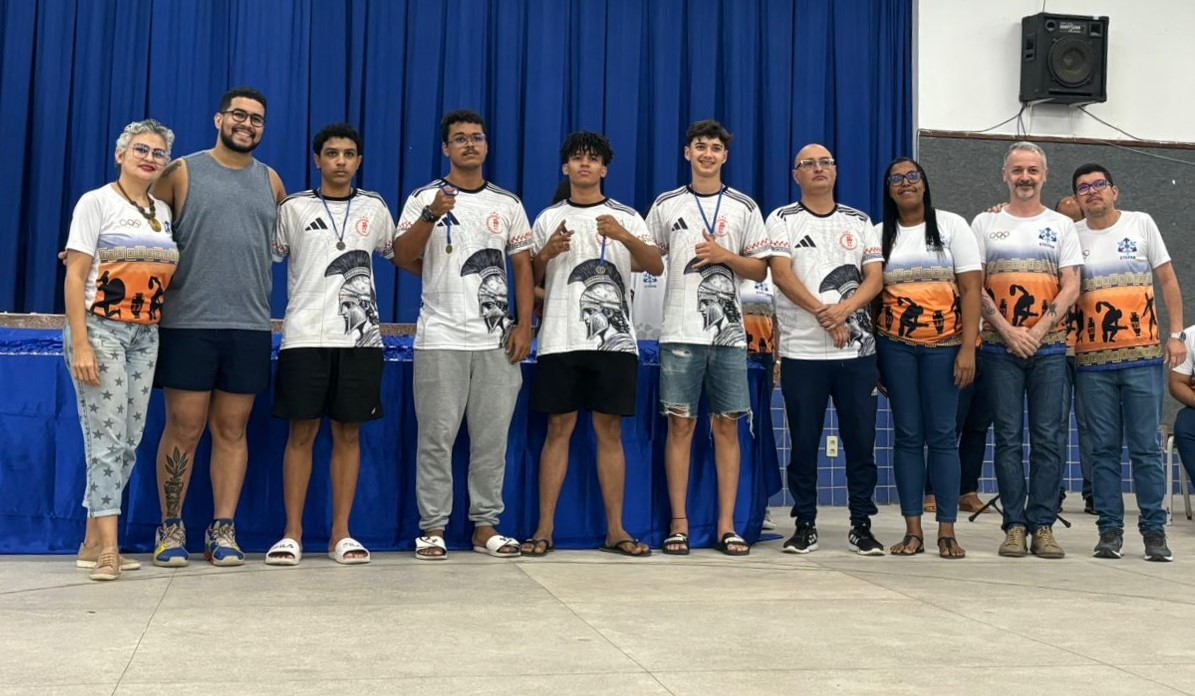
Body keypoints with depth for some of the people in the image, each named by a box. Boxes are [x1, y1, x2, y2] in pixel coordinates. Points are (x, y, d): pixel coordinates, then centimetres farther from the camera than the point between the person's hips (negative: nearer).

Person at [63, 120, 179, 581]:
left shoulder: (163, 212, 14)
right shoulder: (96, 202, -2)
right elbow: (74, 276, -9)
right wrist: (80, 345, -17)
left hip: (145, 336, 6)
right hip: (101, 329, -6)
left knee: (129, 442, 6)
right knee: (107, 439, -9)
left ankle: (93, 544, 15)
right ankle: (108, 547, -5)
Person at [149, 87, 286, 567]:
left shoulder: (271, 181, 12)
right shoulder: (182, 173, 2)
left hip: (250, 326, 3)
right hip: (187, 323, -3)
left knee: (232, 429, 6)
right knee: (184, 428, 1)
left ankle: (223, 530, 12)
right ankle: (171, 528, 12)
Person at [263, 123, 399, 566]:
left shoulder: (375, 209, 12)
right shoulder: (293, 209, 5)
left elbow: (400, 255, 24)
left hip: (360, 337, 2)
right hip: (305, 337, -2)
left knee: (348, 433, 4)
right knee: (302, 433, 0)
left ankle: (341, 533, 10)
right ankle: (292, 534, 7)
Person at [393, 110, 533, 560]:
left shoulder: (508, 203, 12)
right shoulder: (424, 199, 5)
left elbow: (523, 266, 11)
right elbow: (402, 258, -6)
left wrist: (524, 326, 1)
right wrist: (431, 215, -21)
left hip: (496, 339, 3)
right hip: (440, 338, -2)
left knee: (492, 436, 5)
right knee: (437, 437, -1)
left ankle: (485, 526, 14)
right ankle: (433, 528, 7)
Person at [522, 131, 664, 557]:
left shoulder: (626, 218, 10)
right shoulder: (548, 219, 13)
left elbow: (656, 267, -3)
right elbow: (529, 280, 12)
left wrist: (624, 237, -20)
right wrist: (547, 252, -8)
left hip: (614, 339, 0)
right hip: (561, 340, 0)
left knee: (610, 430, 2)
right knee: (559, 429, 0)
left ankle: (615, 530, 7)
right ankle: (545, 529, 4)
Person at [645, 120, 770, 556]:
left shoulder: (744, 207, 10)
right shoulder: (666, 205, 10)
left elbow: (760, 270, 8)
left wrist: (724, 255, -6)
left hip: (729, 332, 1)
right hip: (680, 332, -1)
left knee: (727, 426, 2)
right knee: (680, 425, -1)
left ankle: (726, 526, 6)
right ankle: (679, 524, 5)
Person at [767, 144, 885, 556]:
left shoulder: (859, 222, 13)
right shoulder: (782, 220, 6)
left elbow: (875, 277, 4)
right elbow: (782, 275, -7)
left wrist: (844, 309, -14)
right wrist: (824, 315, -15)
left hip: (858, 350, 2)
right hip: (801, 351, -2)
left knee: (861, 440, 3)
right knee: (804, 441, 2)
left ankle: (861, 525, 12)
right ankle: (805, 525, 12)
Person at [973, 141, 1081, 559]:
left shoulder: (1062, 226, 9)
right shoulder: (985, 223, 7)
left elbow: (1070, 288, 1)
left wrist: (1037, 333, -11)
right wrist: (1009, 332, -9)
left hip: (1049, 347, 1)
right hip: (1000, 347, -1)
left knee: (1047, 438, 0)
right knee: (1008, 438, 1)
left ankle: (1043, 526, 6)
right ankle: (1015, 526, 6)